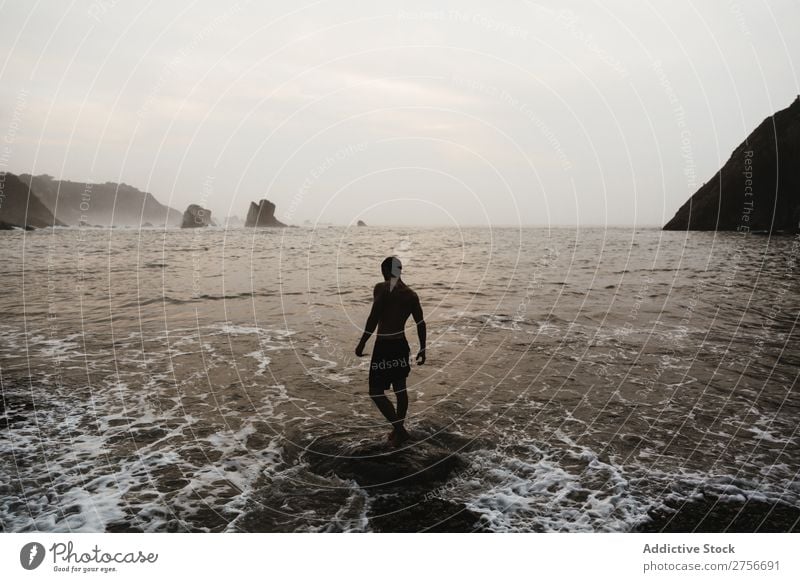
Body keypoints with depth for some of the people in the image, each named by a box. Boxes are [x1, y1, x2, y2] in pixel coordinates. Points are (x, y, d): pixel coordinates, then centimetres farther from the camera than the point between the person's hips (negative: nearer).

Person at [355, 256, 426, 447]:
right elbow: (421, 324, 4)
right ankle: (399, 429, 32)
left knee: (376, 392, 3)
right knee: (400, 389, 19)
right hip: (401, 345, 7)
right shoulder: (411, 295, 5)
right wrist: (422, 349, 13)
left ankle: (400, 430, -1)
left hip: (384, 347, -7)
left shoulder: (381, 288, -12)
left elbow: (374, 318, -19)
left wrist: (362, 343, -11)